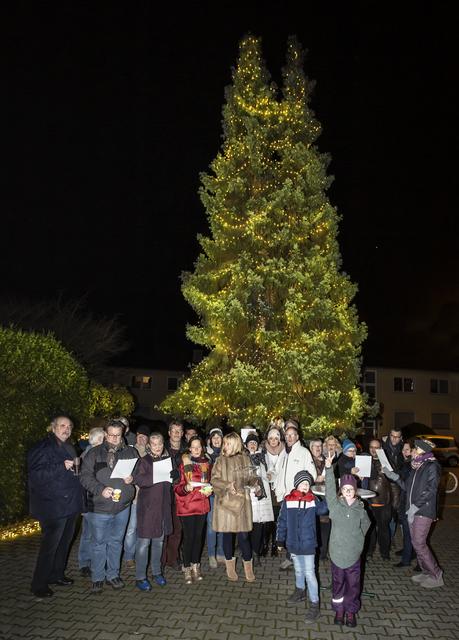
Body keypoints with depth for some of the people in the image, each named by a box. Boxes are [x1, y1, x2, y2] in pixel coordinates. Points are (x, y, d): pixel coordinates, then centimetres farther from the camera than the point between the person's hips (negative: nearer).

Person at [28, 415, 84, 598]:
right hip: (53, 506, -8)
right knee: (50, 544, -2)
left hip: (70, 504, 8)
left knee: (64, 541, 17)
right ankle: (39, 584, 13)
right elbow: (36, 475, -21)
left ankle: (56, 574, 33)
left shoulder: (68, 447, 15)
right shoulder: (43, 448, -12)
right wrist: (62, 467, -27)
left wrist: (76, 466, 9)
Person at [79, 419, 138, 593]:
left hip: (122, 507, 2)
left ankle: (113, 575, 31)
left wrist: (132, 478, -11)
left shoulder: (130, 452, 2)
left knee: (116, 541, 15)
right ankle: (97, 578, 24)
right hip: (99, 507, -2)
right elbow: (85, 476, -9)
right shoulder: (94, 453, -4)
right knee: (98, 543, 8)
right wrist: (101, 489, -22)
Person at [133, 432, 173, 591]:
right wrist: (156, 477, -29)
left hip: (163, 506, 5)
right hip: (147, 506, -5)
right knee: (144, 541, -2)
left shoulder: (167, 459, 10)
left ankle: (156, 572, 28)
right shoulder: (144, 461, -5)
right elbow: (138, 479, -20)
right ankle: (140, 577, 9)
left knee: (159, 540, 14)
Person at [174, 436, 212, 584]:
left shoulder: (206, 463, 9)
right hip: (186, 505, -4)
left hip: (202, 504, 4)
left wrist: (209, 489, 0)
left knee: (198, 535, 9)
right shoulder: (183, 463, -6)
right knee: (188, 536, -2)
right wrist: (186, 488, -25)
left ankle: (195, 565, 23)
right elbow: (177, 487, -5)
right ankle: (187, 568, 12)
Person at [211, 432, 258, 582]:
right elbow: (214, 480, -3)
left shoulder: (245, 459, 5)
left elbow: (249, 478, 13)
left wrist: (255, 480, -9)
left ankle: (248, 567, 17)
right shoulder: (221, 461, 2)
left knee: (243, 535, -1)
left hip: (241, 501, 0)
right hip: (225, 502, 0)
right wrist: (227, 485, -18)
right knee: (227, 535, 7)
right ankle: (230, 567, 25)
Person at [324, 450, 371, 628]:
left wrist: (357, 539, 9)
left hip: (353, 553, 1)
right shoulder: (335, 505, -8)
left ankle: (350, 610, 30)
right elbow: (329, 488, -18)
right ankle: (339, 609, 31)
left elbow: (365, 525, 15)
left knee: (353, 584, 11)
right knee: (338, 582, 12)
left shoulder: (360, 509, -3)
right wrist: (328, 468, -28)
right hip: (336, 551, -1)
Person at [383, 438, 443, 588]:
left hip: (424, 510, -8)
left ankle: (436, 576, 6)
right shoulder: (416, 466, 13)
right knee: (416, 542, 11)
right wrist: (394, 476, 5)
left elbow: (431, 490, -17)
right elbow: (408, 487, 16)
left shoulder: (432, 466, -10)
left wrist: (415, 506, -21)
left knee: (419, 544, -7)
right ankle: (426, 572, 24)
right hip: (413, 510, 8)